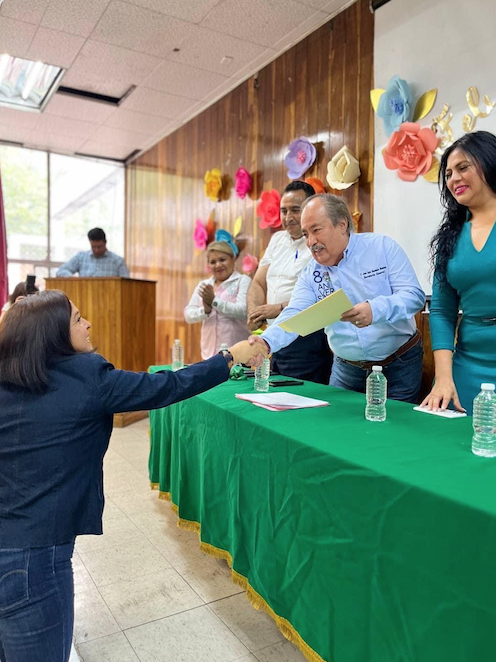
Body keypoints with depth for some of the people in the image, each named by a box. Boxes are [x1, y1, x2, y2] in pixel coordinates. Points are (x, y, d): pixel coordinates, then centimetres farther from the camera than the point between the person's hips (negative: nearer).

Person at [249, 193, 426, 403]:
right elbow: (294, 315, -14)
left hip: (399, 365, -2)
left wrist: (374, 310, -37)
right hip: (346, 369, 3)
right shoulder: (311, 273, -1)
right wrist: (266, 341, -34)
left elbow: (414, 295, -17)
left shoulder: (382, 246, -9)